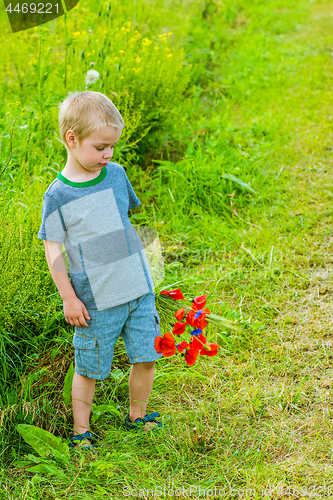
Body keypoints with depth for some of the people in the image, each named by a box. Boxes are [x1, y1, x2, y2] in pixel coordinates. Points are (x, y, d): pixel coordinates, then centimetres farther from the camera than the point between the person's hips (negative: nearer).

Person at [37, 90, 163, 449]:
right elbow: (52, 249, -8)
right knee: (89, 369, 7)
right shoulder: (58, 196, -12)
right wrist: (68, 298, -9)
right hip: (96, 301, -4)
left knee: (146, 357, 11)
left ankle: (137, 417, 33)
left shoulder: (116, 175, 2)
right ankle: (81, 430, 26)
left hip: (139, 289, 5)